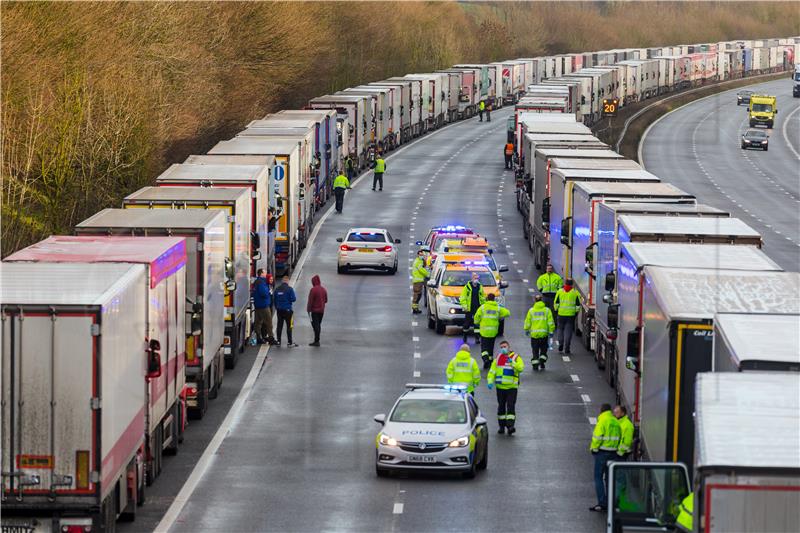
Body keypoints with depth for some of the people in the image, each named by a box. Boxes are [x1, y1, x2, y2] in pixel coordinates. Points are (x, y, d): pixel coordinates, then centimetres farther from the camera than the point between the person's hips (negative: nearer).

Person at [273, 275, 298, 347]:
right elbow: (293, 299, -13)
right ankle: (289, 342, -3)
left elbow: (274, 298, 9)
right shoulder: (289, 289, -12)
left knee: (279, 325, 12)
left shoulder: (277, 289, 3)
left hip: (279, 309, 5)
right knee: (289, 326, -1)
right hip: (287, 309, -5)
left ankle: (278, 341, 13)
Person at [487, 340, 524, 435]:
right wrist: (490, 382, -4)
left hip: (512, 387, -4)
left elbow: (521, 368, -14)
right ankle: (502, 426, 18)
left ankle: (510, 426, -17)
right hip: (500, 387, 4)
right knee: (501, 407, 9)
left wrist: (512, 363, -27)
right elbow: (492, 371, 10)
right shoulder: (498, 358, 12)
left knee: (511, 406, -12)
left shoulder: (516, 357, 2)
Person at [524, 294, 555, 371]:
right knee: (543, 349, 16)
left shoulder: (531, 311, -2)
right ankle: (542, 363, 2)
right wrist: (551, 331, 2)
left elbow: (527, 322, 3)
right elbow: (550, 322, -5)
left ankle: (535, 365, 3)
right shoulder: (546, 310, -2)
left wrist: (527, 330, 18)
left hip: (534, 333, 0)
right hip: (544, 333, 0)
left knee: (535, 350, 9)